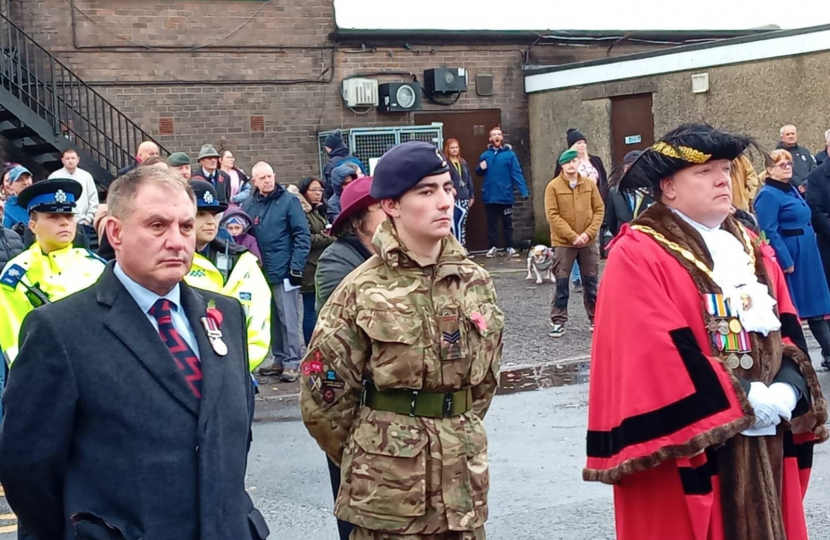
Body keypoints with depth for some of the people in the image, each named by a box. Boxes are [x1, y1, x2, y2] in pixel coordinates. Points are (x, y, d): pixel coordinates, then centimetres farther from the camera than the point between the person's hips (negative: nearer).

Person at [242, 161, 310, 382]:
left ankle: (292, 362, 3)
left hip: (284, 272, -5)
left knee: (288, 320, -3)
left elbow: (302, 235, -7)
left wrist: (296, 266, -12)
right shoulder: (249, 205, 8)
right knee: (271, 318, 11)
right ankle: (279, 359, 20)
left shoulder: (288, 201, -4)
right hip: (260, 272, 5)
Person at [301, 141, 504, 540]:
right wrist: (368, 458, 6)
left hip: (463, 476, 4)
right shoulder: (361, 292, -9)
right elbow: (323, 395, -4)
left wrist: (457, 435, 14)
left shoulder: (475, 282, 4)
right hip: (388, 486, -4)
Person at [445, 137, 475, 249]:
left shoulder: (463, 162, 17)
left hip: (464, 198, 6)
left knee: (462, 224, 9)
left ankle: (463, 248, 15)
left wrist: (472, 196, 14)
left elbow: (469, 179, 18)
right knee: (454, 225, -8)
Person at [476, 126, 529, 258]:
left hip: (505, 196, -3)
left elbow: (517, 174, -9)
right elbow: (479, 173, 17)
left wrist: (524, 191, -19)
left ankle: (510, 247, 14)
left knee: (507, 223, 6)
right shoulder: (485, 155, 7)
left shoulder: (509, 154, -4)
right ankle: (493, 247, 18)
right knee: (491, 223, 9)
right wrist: (480, 168, -8)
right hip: (489, 196, 3)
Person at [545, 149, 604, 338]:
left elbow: (599, 209, 3)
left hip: (588, 242, 3)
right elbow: (552, 215, -10)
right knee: (562, 284, -1)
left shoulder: (590, 184, 3)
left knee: (591, 282, 10)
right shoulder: (553, 186, -6)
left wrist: (589, 233, -10)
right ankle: (558, 321, 5)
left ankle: (595, 319, 20)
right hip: (563, 242, -3)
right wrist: (572, 236, -16)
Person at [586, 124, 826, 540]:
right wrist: (744, 403, -17)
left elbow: (788, 331, 9)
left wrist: (785, 392, -10)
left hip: (763, 443, 7)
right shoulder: (638, 256, -10)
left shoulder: (751, 249, 14)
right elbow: (659, 355, -19)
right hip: (684, 450, -7)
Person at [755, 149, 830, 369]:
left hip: (807, 257, 9)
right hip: (788, 257, -9)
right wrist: (786, 261, -22)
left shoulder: (792, 190, 15)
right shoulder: (768, 195, -13)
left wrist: (810, 253, 17)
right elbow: (769, 232, -20)